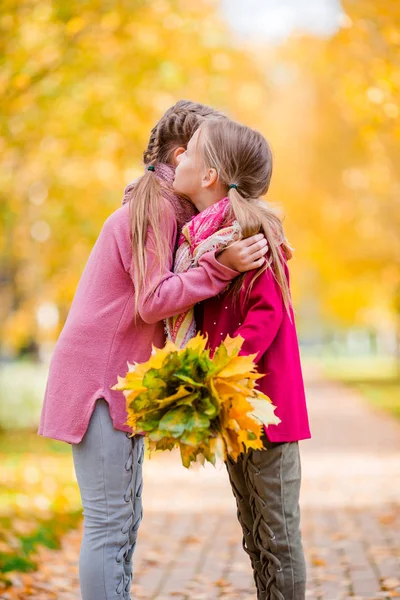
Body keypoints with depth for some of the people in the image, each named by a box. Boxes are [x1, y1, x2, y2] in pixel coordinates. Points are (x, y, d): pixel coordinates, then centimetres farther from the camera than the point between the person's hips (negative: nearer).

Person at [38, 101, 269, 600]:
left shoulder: (168, 208, 19)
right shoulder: (153, 208, -12)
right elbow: (154, 301, -22)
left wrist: (252, 253, 3)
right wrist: (222, 267, -27)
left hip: (121, 379, 10)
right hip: (98, 377, -10)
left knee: (125, 518, 13)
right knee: (109, 522, -9)